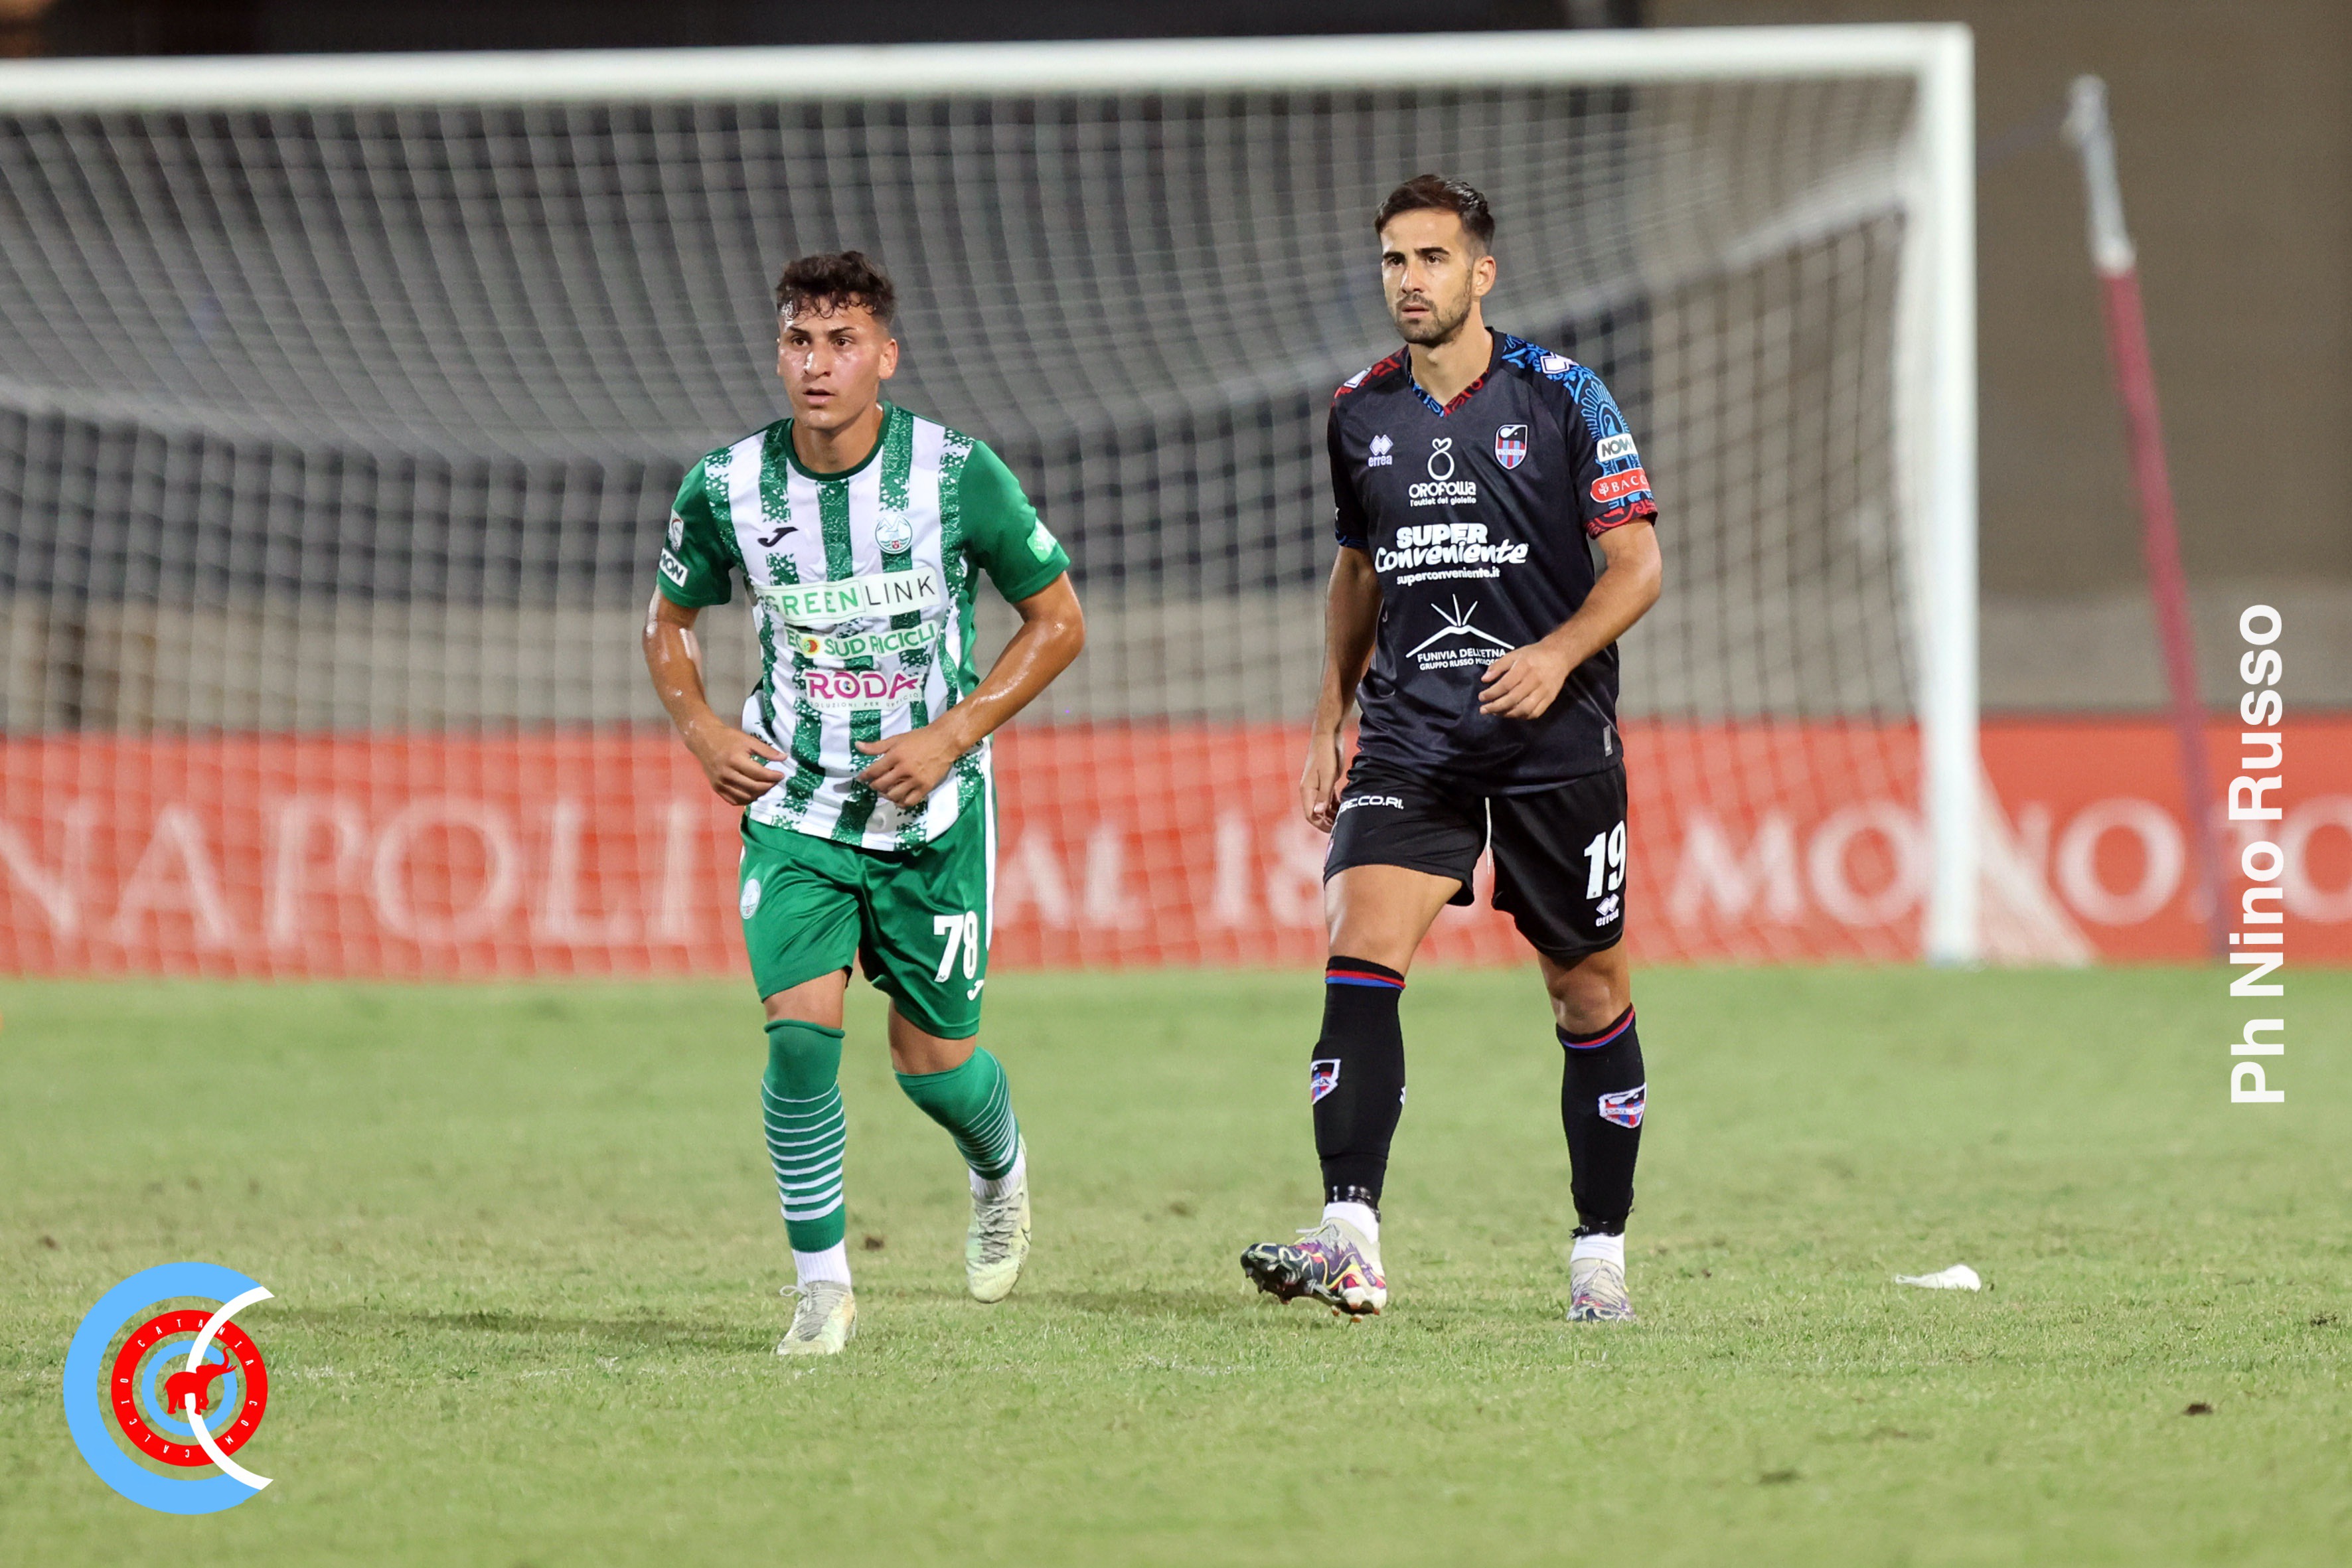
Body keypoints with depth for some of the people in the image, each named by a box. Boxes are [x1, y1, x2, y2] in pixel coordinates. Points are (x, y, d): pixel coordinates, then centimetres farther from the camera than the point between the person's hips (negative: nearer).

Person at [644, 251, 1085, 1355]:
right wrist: (700, 730, -7)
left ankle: (1001, 1172, 41)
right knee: (802, 1032, -17)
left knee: (933, 1063, 5)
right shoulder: (726, 488, -7)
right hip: (794, 807, 1)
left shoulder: (959, 475, -13)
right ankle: (822, 1283, -3)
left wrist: (953, 735, -13)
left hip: (932, 807, -1)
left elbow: (1057, 621, -2)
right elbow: (668, 620, 12)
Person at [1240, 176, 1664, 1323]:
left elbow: (1637, 563, -6)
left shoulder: (1561, 397, -4)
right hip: (1409, 740, 3)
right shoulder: (1361, 413, 9)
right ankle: (1350, 1243, -25)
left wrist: (1558, 654, -23)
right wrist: (1329, 717, 17)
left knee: (1590, 994, 5)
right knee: (1359, 952, -18)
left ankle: (1600, 1253, 19)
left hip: (1554, 743, -2)